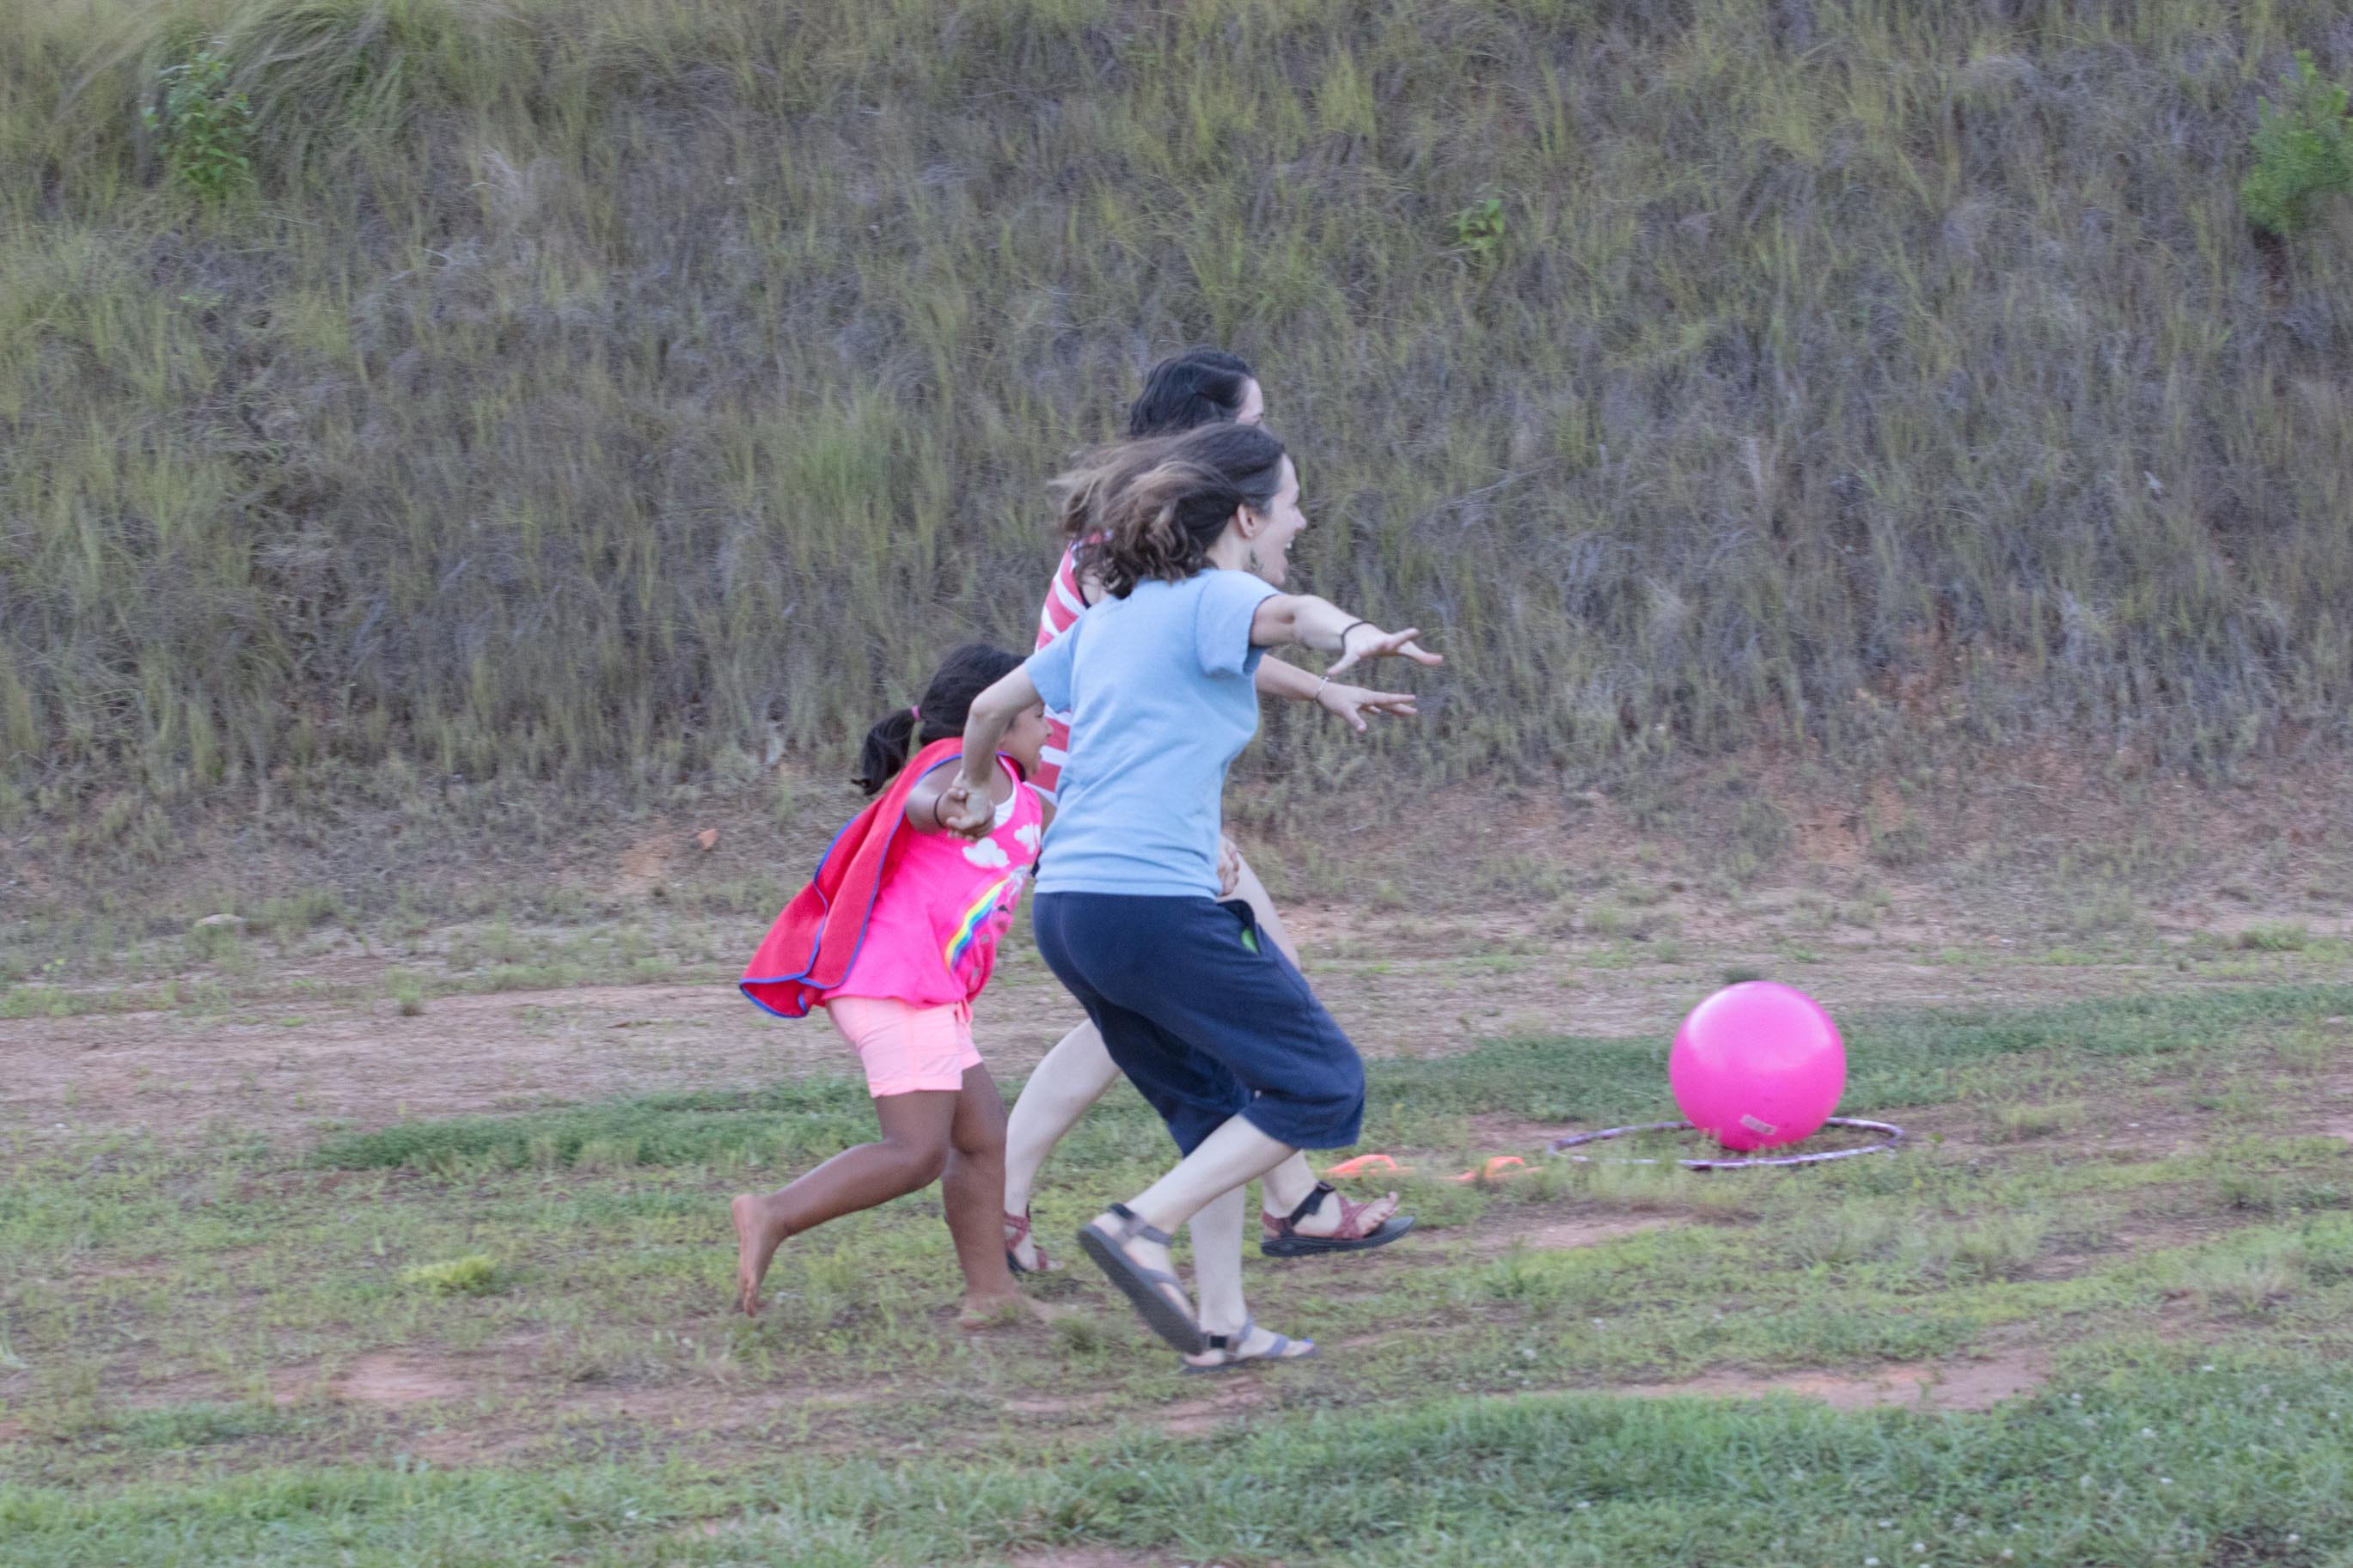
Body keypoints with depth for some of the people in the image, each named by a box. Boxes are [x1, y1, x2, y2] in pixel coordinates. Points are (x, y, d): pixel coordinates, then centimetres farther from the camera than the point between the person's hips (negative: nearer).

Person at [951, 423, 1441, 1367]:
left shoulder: (1112, 616, 20)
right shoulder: (1211, 599, -4)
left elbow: (995, 704, 30)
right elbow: (1287, 614, -29)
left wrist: (972, 792, 50)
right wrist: (1353, 635, -51)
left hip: (1067, 903, 9)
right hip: (1155, 902, -9)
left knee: (1216, 1109, 19)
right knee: (1320, 1087, -2)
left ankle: (1222, 1326, 16)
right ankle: (1143, 1225, -12)